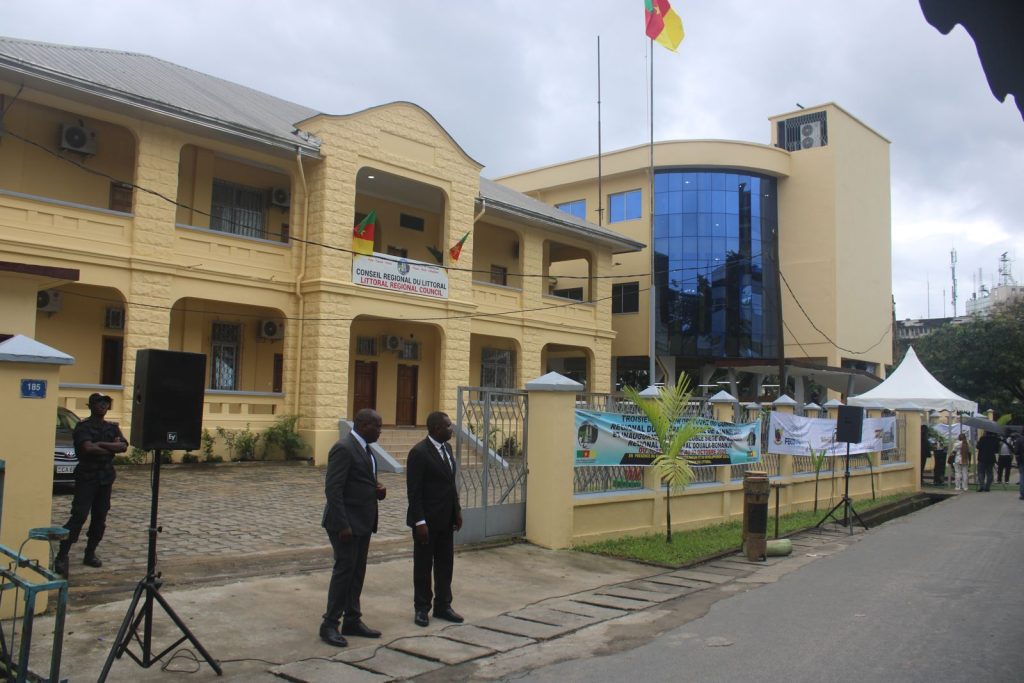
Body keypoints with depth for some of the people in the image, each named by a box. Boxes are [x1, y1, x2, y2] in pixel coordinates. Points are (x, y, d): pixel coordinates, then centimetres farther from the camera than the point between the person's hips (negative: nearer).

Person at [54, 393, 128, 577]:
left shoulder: (113, 427, 12)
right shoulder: (83, 426, -4)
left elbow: (124, 446, -3)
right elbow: (88, 448, -20)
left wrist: (101, 444, -15)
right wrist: (111, 449, -9)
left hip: (106, 477, 5)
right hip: (87, 477, -5)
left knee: (100, 517, 8)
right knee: (79, 516, -12)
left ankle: (90, 554, 19)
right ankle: (61, 557, -10)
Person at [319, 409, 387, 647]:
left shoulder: (364, 448, 13)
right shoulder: (343, 448, -17)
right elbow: (333, 489, -21)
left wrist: (378, 490, 3)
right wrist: (342, 525, -23)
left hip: (363, 522, 9)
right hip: (346, 522, -9)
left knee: (357, 572, 13)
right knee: (344, 569, -4)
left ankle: (352, 620, 22)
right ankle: (330, 625, 6)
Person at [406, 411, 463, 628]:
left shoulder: (447, 448, 8)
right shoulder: (419, 452, -17)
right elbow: (414, 491, -18)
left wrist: (457, 510, 12)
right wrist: (420, 522, -20)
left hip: (446, 518, 7)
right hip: (427, 520, -7)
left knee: (446, 563, 13)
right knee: (423, 565, 7)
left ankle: (442, 605, 25)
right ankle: (421, 608, 20)